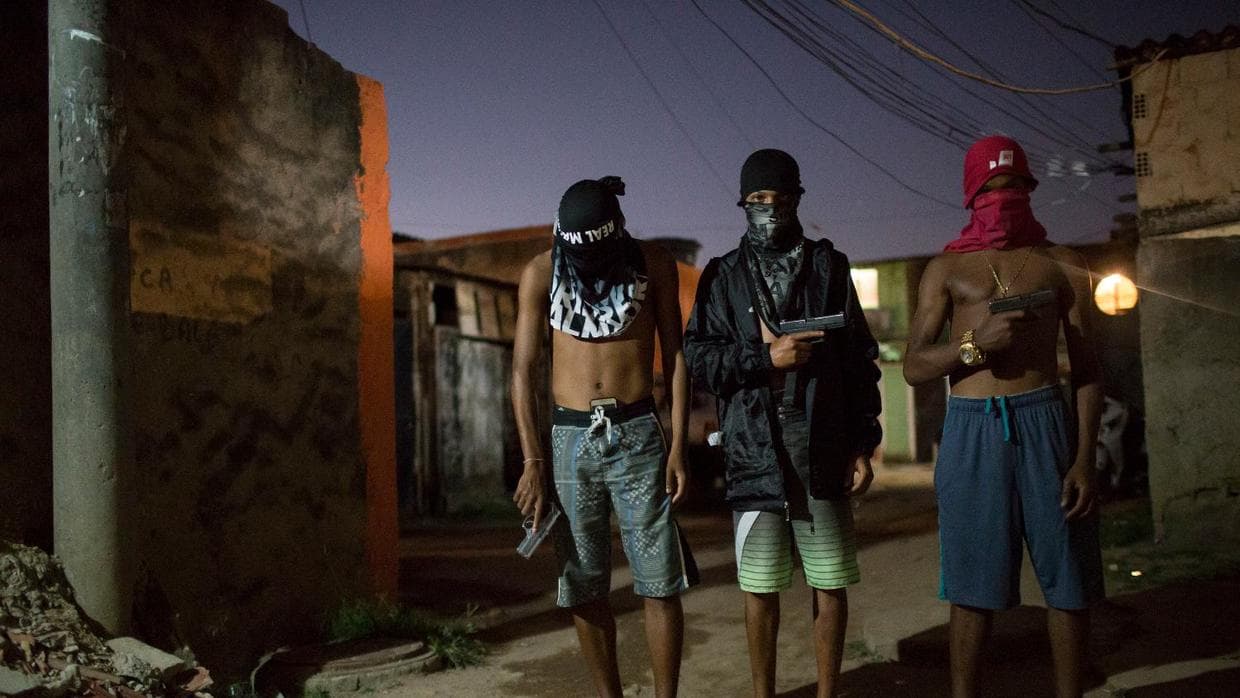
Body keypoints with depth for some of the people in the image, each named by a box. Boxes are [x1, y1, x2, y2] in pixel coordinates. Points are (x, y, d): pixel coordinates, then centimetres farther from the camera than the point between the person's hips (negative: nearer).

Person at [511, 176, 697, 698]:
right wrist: (533, 461, -5)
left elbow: (675, 357, 4)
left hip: (637, 434, -1)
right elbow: (523, 369, 1)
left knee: (660, 583, -1)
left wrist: (678, 446, -3)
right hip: (570, 437, 1)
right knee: (583, 587, 7)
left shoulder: (653, 264, 1)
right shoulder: (541, 273, 0)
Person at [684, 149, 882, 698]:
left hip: (822, 451, 0)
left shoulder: (828, 266, 10)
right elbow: (698, 359, 1)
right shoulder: (723, 276, 9)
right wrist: (766, 358, -11)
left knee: (829, 583, 5)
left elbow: (861, 360, 8)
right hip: (754, 452, 0)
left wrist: (863, 445, 2)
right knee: (760, 587, 6)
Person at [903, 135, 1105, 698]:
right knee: (974, 585, 3)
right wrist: (977, 343, -14)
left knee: (1068, 579, 4)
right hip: (971, 428, -1)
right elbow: (914, 368, 3)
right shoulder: (946, 268, 10)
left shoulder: (1061, 265, 11)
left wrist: (1084, 457, -3)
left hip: (1044, 424, 1)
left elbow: (1086, 369, 7)